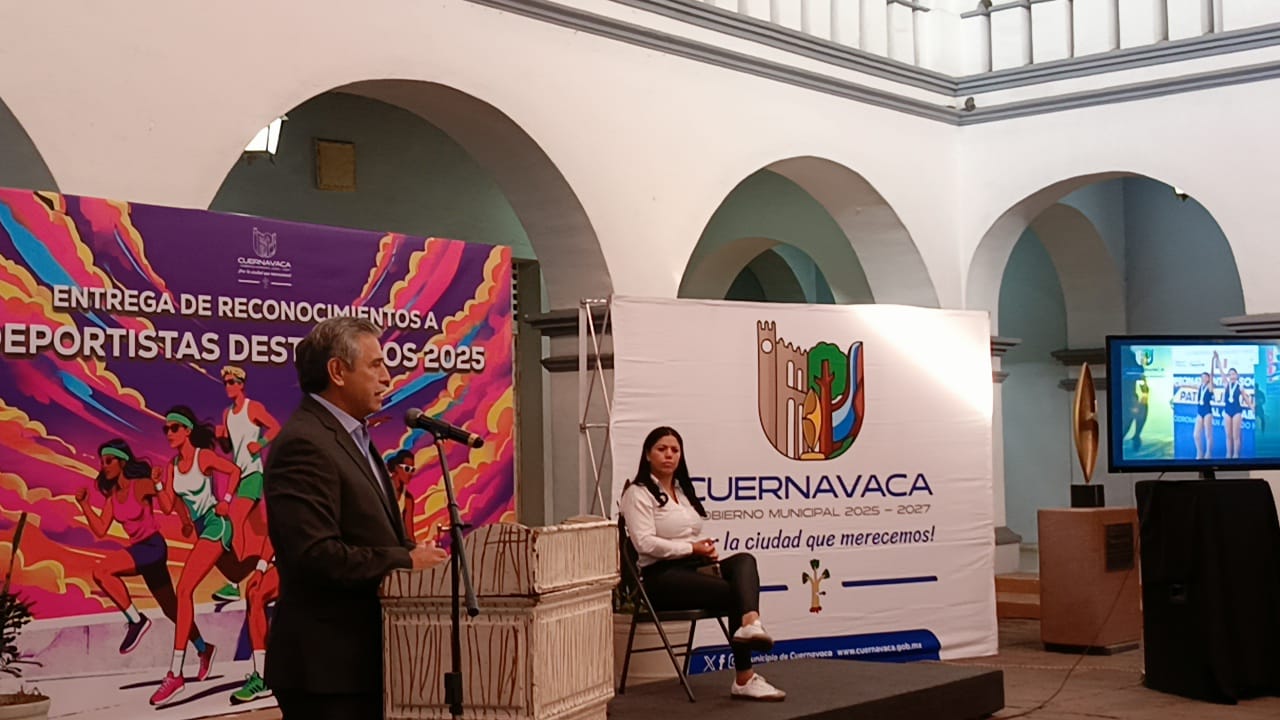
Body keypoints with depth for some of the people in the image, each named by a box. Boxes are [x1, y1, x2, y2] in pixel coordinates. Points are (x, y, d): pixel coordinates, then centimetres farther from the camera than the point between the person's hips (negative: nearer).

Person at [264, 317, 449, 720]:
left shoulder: (351, 437, 17)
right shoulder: (304, 445, -16)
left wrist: (416, 551, 3)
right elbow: (315, 553, -25)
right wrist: (405, 560, -17)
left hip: (360, 655, 10)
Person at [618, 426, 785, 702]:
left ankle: (750, 624, -54)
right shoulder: (638, 493, -1)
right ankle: (744, 679, -28)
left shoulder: (682, 490, 25)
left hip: (695, 567, 7)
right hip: (662, 575, -7)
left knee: (744, 560, -25)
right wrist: (692, 548, -14)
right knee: (734, 592, -26)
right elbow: (644, 543, -15)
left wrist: (707, 549, 5)